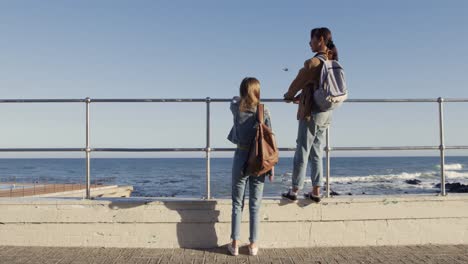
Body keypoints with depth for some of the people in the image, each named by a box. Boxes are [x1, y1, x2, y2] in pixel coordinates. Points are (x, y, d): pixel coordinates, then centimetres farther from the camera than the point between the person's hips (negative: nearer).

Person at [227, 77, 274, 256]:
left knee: (237, 204, 8)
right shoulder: (264, 112, -6)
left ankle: (235, 244, 12)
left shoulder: (236, 108, -3)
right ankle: (253, 244, 15)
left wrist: (241, 97, 44)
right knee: (255, 205, 7)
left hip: (241, 158, 0)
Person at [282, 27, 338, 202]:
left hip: (312, 112, -8)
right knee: (317, 152, 12)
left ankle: (295, 190, 8)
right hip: (326, 112, 8)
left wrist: (289, 96, 15)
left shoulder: (313, 62, -16)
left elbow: (298, 82, -4)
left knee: (302, 152, 0)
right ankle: (316, 191, 15)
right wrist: (300, 97, 23)